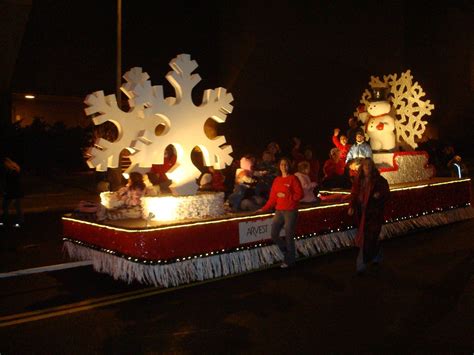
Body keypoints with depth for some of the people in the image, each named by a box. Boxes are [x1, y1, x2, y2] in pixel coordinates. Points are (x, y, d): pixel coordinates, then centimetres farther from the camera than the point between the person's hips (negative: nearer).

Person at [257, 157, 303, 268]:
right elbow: (272, 197, 12)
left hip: (290, 211, -5)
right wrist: (264, 208, 6)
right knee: (274, 235, 2)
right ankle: (287, 252, 26)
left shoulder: (293, 179, -4)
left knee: (289, 236, -1)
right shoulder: (277, 180, 11)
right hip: (279, 211, 5)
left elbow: (300, 194, -8)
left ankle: (289, 260, 17)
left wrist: (286, 196, -14)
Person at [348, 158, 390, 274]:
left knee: (367, 238, -7)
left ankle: (362, 264, -1)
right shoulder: (358, 180, 5)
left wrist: (380, 195, -25)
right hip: (362, 212, 4)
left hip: (374, 212, -4)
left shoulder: (380, 180, -6)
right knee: (372, 236, 17)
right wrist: (351, 207, -9)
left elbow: (387, 193, -3)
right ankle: (377, 256, 40)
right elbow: (354, 194, 5)